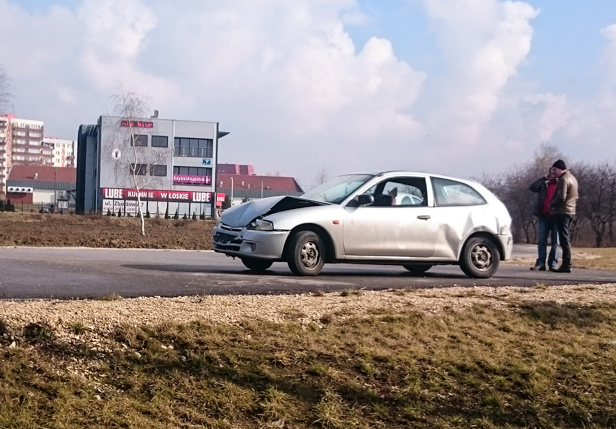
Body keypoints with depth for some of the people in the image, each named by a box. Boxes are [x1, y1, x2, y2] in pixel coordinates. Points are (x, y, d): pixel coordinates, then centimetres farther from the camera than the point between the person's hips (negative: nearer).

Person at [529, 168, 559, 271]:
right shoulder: (543, 185, 14)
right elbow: (532, 187, -4)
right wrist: (544, 178, -4)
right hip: (544, 216, 1)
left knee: (555, 242, -1)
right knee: (541, 241, -1)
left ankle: (553, 263, 0)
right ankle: (540, 263, -1)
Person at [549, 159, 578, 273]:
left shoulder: (564, 179, -14)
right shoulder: (572, 178, 18)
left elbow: (561, 197, -21)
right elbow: (575, 197, 22)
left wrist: (551, 204, -7)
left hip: (562, 212, -10)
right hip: (570, 211, 10)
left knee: (564, 239, -10)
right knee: (566, 239, 12)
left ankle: (566, 265, -11)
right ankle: (566, 264, 13)